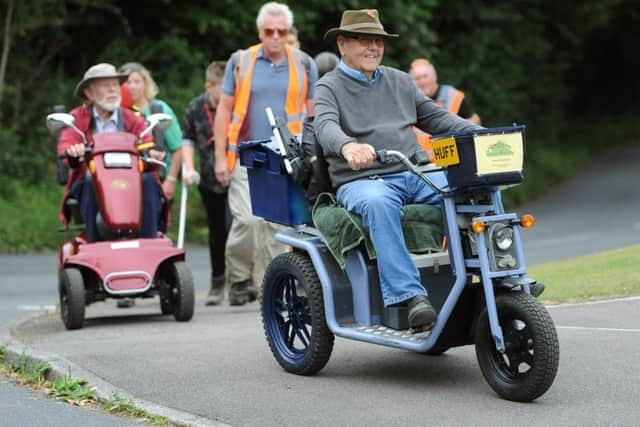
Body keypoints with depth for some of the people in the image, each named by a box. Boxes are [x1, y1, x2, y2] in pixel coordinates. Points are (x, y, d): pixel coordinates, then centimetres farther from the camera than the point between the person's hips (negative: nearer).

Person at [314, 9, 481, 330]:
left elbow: (435, 117, 22)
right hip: (360, 181, -5)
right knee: (378, 203, -40)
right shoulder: (329, 87, 4)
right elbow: (326, 126, -16)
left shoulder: (400, 81, 22)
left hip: (413, 174, 5)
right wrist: (347, 146, -40)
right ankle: (411, 295, -44)